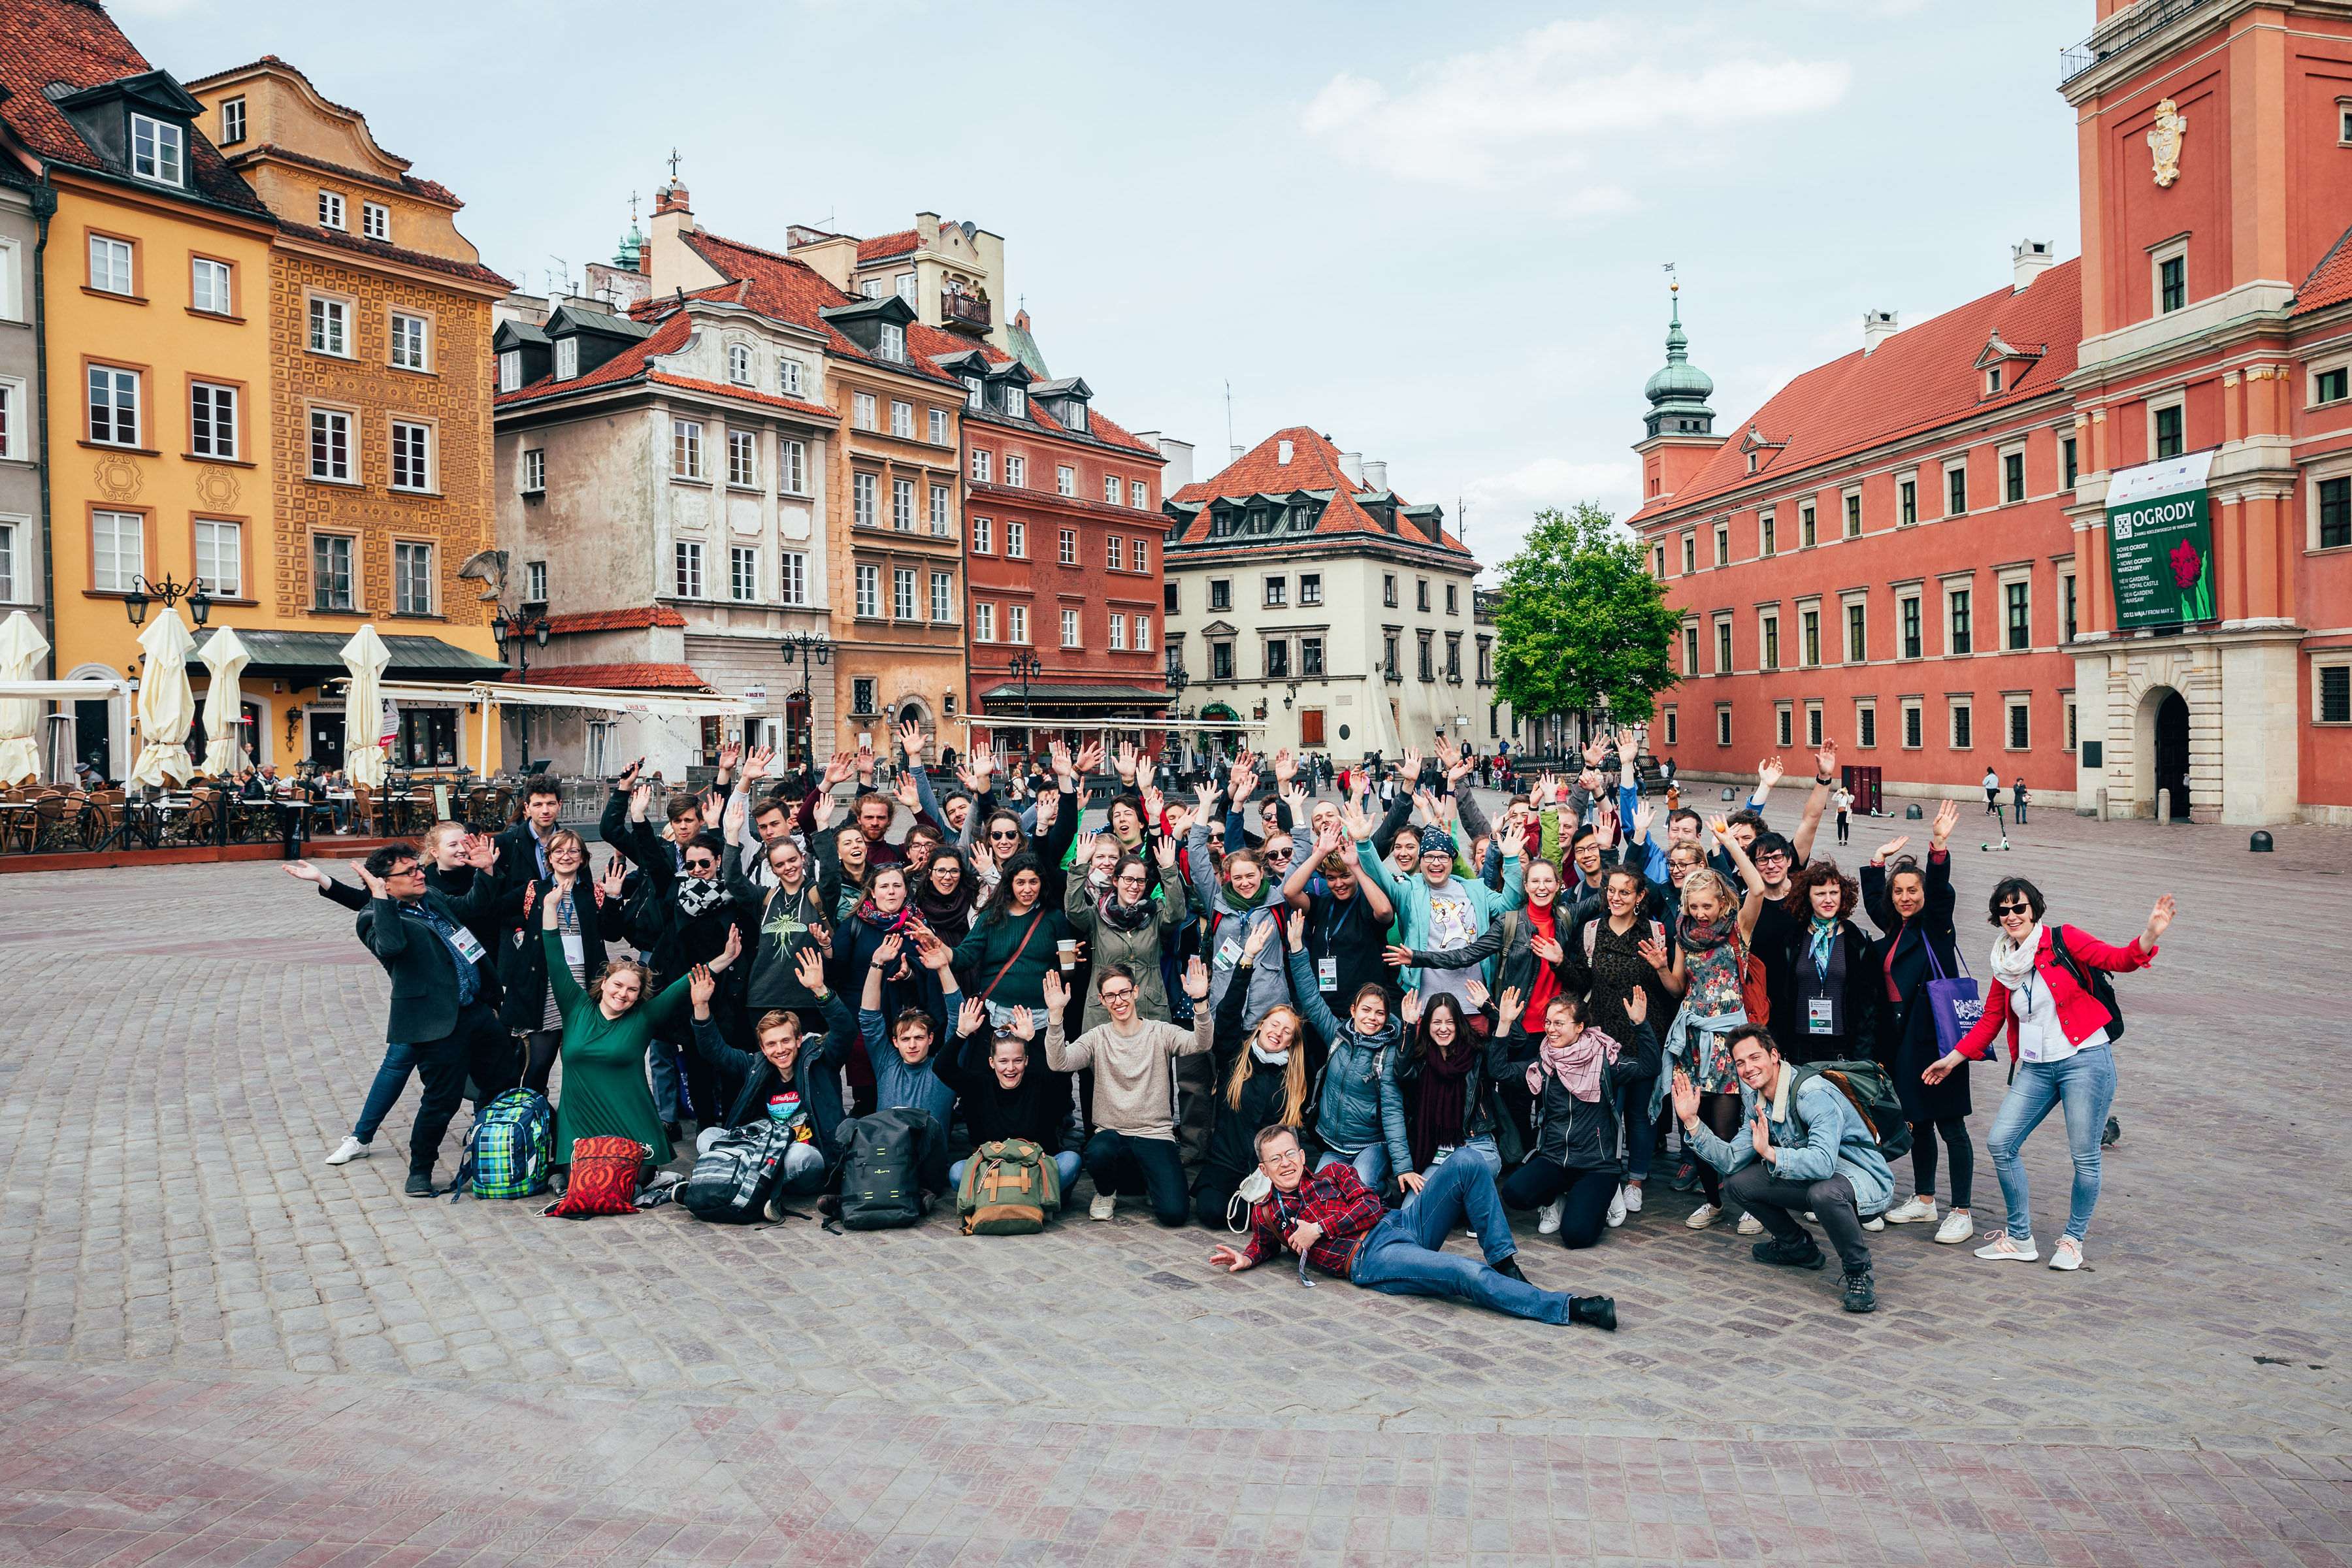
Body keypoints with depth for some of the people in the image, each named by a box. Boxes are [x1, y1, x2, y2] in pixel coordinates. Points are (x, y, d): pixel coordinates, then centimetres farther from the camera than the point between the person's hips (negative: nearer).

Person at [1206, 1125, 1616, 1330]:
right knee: (1465, 1274, -31)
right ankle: (1569, 1307, -32)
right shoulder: (1264, 1213, 14)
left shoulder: (1333, 1173, 19)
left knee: (1467, 1167, -18)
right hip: (1370, 1259, -4)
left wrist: (1319, 1228, -3)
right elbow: (1266, 1242, 32)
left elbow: (1370, 1207, 7)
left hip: (1401, 1223, 5)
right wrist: (1247, 1257, 9)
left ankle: (1505, 1264, -13)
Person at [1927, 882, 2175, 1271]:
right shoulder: (2005, 965, 11)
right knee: (2000, 1143, -2)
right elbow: (1990, 1020, 18)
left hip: (2085, 1060, -5)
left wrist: (2150, 935, -34)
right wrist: (1952, 1059, 18)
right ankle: (2020, 1239, 12)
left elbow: (2118, 959, -15)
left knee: (2084, 1156, -1)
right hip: (2036, 1068, 5)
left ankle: (2073, 1241, 20)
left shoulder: (2063, 941, -3)